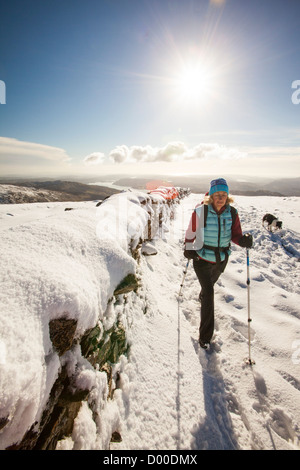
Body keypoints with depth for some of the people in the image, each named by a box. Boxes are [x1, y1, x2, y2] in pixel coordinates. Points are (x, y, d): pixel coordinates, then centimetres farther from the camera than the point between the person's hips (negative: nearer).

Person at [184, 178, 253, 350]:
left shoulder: (232, 213, -9)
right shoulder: (201, 211, -19)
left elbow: (236, 235, -7)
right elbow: (190, 232, -5)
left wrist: (244, 240, -29)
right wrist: (188, 249, 5)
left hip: (222, 259, 4)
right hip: (202, 259, -4)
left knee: (210, 285, 29)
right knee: (209, 292, -10)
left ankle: (202, 297, 67)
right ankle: (205, 336, 4)